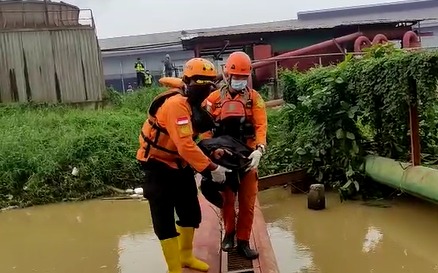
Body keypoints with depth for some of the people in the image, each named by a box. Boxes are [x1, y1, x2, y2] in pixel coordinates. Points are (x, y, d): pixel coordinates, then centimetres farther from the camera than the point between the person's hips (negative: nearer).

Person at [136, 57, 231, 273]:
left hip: (180, 165, 10)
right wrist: (212, 168, -29)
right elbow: (185, 146, -34)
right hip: (159, 166, -10)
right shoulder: (176, 104, -27)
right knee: (164, 220, -2)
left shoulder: (196, 103, 4)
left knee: (191, 213, 18)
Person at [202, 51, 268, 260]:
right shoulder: (214, 98, 1)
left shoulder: (254, 98, 0)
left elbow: (261, 126, -11)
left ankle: (243, 241, 16)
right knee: (227, 198, 12)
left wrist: (259, 149, -26)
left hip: (247, 157, 0)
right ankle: (229, 232, 33)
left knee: (247, 201, 5)